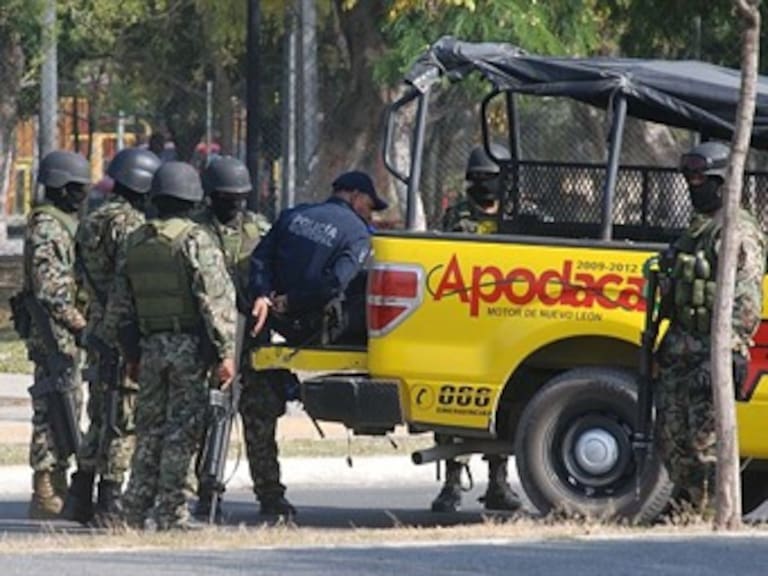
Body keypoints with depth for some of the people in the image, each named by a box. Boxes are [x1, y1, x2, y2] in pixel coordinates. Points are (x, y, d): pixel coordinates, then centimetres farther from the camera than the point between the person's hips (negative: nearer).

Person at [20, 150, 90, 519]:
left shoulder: (64, 225, 18)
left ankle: (55, 488, 17)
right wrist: (79, 323, -19)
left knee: (67, 407, 12)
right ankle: (46, 495, -8)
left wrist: (79, 324, 17)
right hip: (54, 334, -10)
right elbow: (50, 290, -21)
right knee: (51, 412, -9)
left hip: (65, 336, 10)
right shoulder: (46, 228, -14)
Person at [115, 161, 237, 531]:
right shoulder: (195, 240, -9)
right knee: (182, 429, -3)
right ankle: (171, 513, -4)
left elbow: (124, 305, 15)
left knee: (149, 430, 13)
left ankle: (135, 511, 13)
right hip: (189, 346, -6)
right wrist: (225, 352, -12)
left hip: (150, 346, 6)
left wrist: (131, 355, 22)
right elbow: (216, 300, -14)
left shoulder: (136, 243, 11)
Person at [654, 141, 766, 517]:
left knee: (706, 443, -11)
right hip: (680, 348, 10)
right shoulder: (698, 228, 18)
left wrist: (728, 355, -24)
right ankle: (691, 511, 18)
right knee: (672, 441, 10)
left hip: (711, 349, -10)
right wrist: (667, 344, 25)